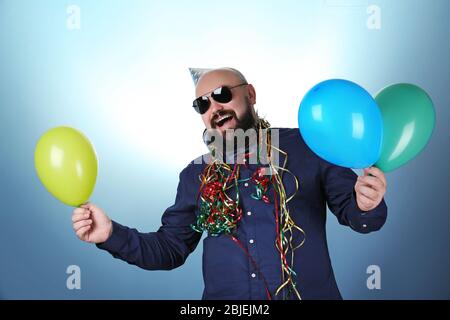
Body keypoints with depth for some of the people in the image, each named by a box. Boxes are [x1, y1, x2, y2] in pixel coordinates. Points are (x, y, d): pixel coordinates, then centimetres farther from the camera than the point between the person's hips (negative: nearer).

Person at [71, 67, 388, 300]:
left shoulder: (307, 147, -3)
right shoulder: (196, 176, 7)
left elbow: (351, 211, 2)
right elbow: (170, 248, 9)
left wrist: (367, 206, -21)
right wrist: (112, 234, -5)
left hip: (308, 293, -1)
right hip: (223, 297, 2)